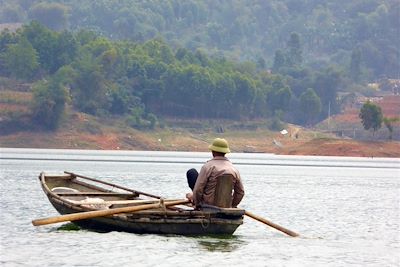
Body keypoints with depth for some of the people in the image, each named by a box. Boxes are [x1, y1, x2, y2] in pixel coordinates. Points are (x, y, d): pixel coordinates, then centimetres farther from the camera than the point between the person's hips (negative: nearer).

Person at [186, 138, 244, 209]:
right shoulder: (234, 169, -5)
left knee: (191, 172, 12)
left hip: (207, 203, -5)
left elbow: (198, 189, -20)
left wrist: (197, 204, -2)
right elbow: (240, 192, 1)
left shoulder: (207, 166, -19)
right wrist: (231, 206, 14)